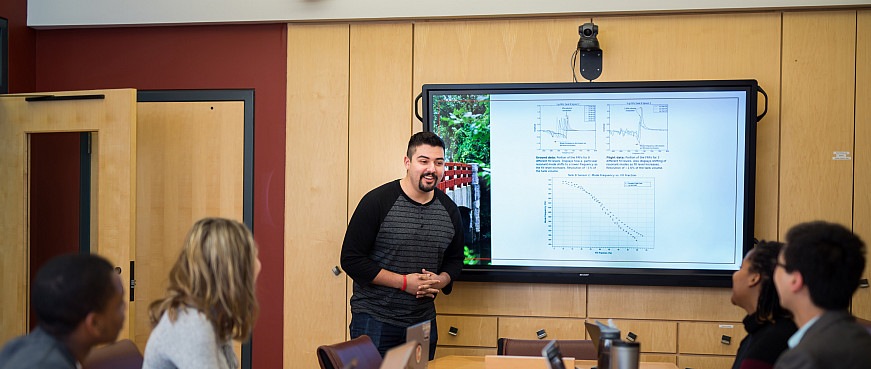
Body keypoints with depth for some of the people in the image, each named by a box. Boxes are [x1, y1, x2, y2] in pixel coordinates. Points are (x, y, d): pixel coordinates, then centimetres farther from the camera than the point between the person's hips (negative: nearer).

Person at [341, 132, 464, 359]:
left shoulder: (449, 210, 6)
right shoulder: (377, 202, -10)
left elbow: (455, 259, 18)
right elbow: (351, 259, -12)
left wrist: (440, 281, -6)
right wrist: (404, 282, -16)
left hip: (423, 321, 5)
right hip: (375, 320, -4)